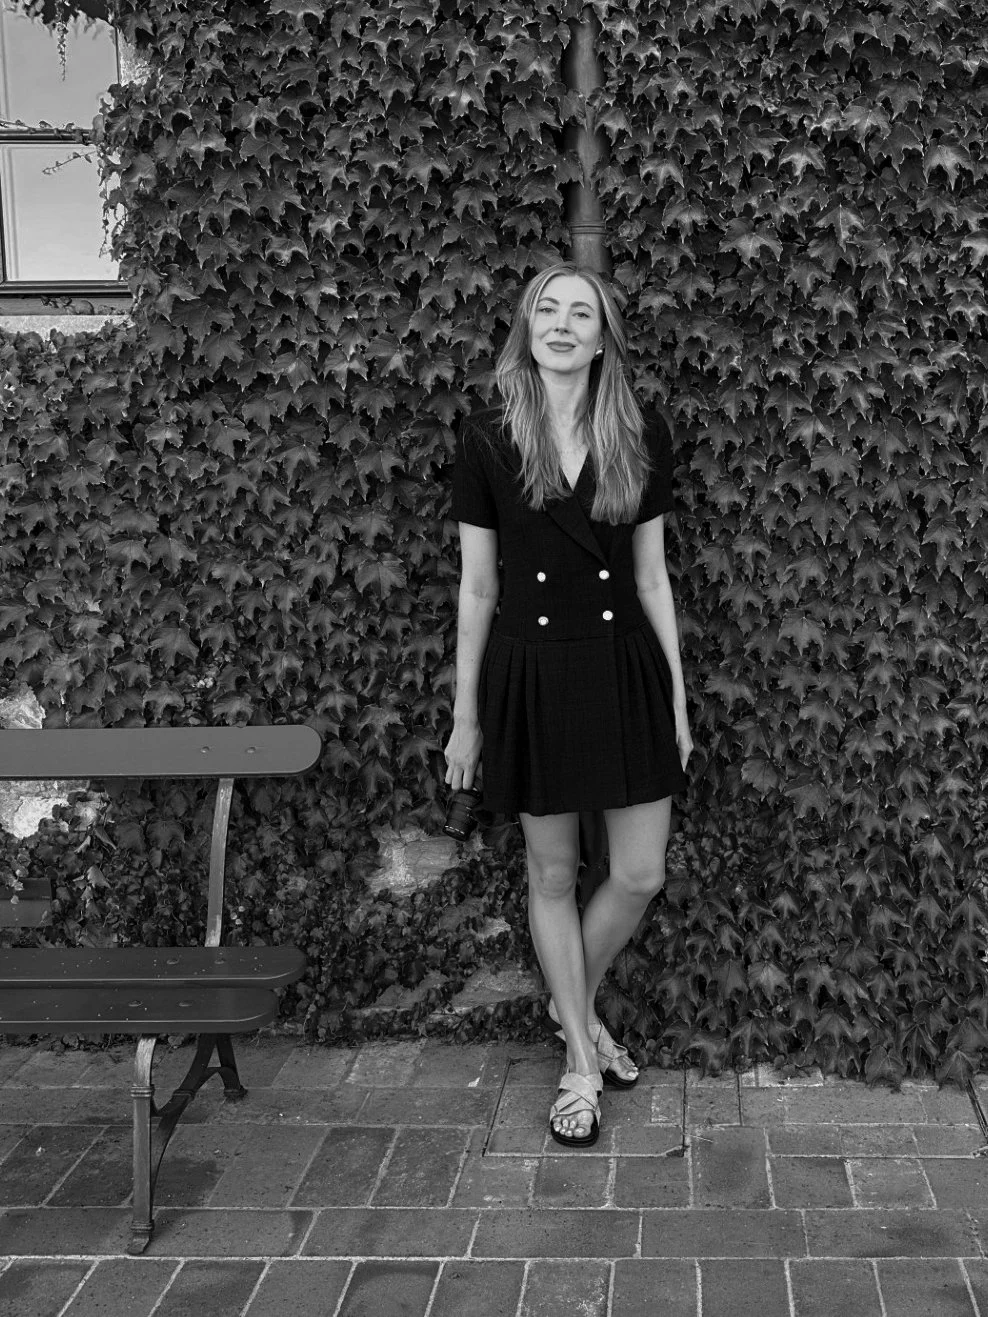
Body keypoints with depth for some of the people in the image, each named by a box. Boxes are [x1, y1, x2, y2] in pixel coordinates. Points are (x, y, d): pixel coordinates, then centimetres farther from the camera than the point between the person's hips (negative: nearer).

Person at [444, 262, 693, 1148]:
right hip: (531, 674, -1)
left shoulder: (642, 439, 1)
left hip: (624, 667, 2)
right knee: (553, 875, 9)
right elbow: (477, 588, 1)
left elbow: (653, 576, 5)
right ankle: (581, 1062, 26)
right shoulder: (487, 442, -3)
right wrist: (465, 717, 2)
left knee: (643, 874, 3)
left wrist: (678, 699, 5)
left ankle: (576, 1005, 33)